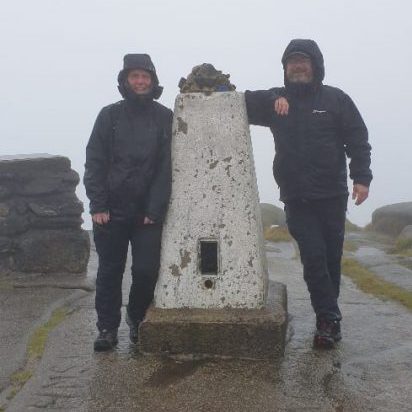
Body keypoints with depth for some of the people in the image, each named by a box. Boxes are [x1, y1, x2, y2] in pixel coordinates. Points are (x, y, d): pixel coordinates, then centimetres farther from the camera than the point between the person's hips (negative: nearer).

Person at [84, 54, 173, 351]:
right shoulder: (110, 115, 4)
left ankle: (137, 319, 24)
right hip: (111, 210, 1)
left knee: (147, 270, -2)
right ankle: (108, 328, 21)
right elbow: (94, 162, 1)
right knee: (110, 271, 7)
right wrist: (98, 205, -8)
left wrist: (155, 209, -10)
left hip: (148, 212, -1)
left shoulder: (165, 118, 2)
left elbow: (166, 168, -2)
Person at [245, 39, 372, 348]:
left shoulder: (336, 99, 3)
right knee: (314, 257, -9)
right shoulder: (277, 100, 8)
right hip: (296, 198, 0)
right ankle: (330, 319, -2)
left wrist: (361, 177, -11)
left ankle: (326, 320, 23)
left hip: (332, 196, 0)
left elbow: (357, 140, 1)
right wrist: (273, 100, -14)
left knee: (331, 258, 8)